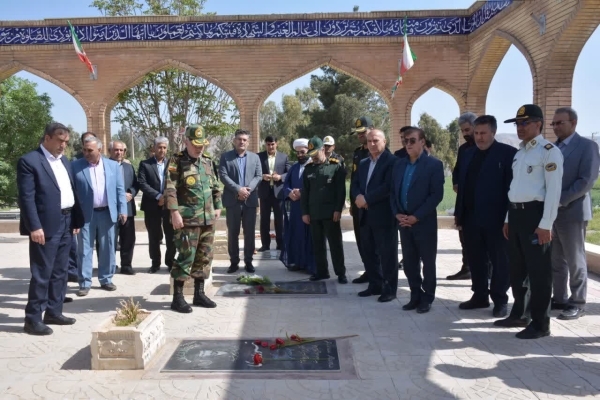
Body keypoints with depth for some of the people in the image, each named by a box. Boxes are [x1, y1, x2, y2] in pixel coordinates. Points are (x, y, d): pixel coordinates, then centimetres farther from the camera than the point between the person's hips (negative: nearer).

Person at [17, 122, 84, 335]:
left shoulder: (65, 162, 16)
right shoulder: (29, 161, -8)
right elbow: (26, 197, -14)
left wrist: (76, 220, 11)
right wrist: (34, 226, -19)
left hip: (66, 223, 8)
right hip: (46, 225, -8)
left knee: (60, 272, 13)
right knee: (42, 273, -3)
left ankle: (54, 312, 23)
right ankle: (33, 318, 8)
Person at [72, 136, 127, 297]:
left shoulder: (113, 165, 4)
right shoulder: (76, 166, -1)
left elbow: (120, 189, 5)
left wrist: (122, 210, -2)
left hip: (107, 212, 2)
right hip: (85, 214, -1)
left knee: (107, 248, 9)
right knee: (85, 249, 2)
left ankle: (106, 279, 22)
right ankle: (84, 283, 11)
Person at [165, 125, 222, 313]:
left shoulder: (208, 161, 13)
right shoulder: (177, 161, -6)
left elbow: (216, 187, 20)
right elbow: (170, 189, -13)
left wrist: (217, 207, 14)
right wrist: (175, 212, -19)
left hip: (208, 218, 7)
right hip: (188, 219, -6)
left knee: (204, 257, 11)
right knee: (186, 257, -5)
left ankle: (199, 294, 22)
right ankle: (178, 297, 6)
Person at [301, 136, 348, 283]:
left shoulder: (336, 166, -1)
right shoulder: (308, 169, 10)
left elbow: (341, 190, -5)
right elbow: (305, 192, 10)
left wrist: (338, 209, -11)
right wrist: (305, 212, 5)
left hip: (330, 212, -4)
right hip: (314, 213, 4)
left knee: (335, 243, 1)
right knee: (317, 244, 9)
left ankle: (341, 273, 9)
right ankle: (322, 271, 19)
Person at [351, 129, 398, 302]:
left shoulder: (392, 161, -8)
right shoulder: (363, 163, 17)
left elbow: (388, 186, -19)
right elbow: (355, 184, 14)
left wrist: (367, 199, -17)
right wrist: (358, 196, -8)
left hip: (384, 215, -7)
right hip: (366, 215, 8)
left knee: (387, 254, 1)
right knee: (369, 253, 14)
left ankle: (389, 289, 11)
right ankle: (375, 284, 26)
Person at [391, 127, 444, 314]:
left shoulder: (434, 164, -6)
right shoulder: (399, 165, 11)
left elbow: (436, 195, -12)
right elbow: (393, 191, 13)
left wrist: (416, 217, -16)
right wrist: (397, 214, -3)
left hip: (424, 222, -5)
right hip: (404, 222, 5)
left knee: (427, 262, 6)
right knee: (409, 263, 10)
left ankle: (427, 298, 19)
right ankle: (416, 296, 24)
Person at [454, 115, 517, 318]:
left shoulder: (507, 153, -6)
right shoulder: (468, 154, 13)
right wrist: (458, 213, 9)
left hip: (495, 218, -5)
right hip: (471, 217, 6)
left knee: (500, 261, 7)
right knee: (475, 260, 13)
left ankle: (500, 300, 19)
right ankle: (480, 295, 26)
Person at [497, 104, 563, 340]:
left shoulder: (549, 151, -10)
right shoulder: (520, 152, 17)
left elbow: (554, 191, -15)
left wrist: (546, 224, -19)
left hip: (534, 214, -9)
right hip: (516, 214, 9)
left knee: (538, 271, 0)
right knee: (516, 268, 16)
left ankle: (540, 323, 11)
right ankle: (519, 314, 30)